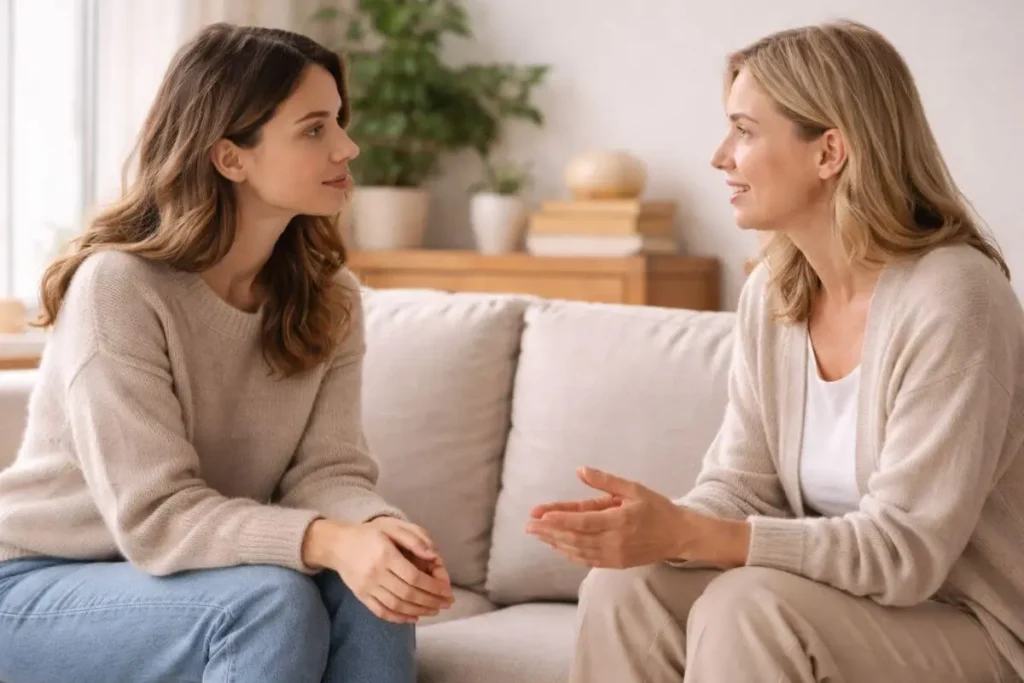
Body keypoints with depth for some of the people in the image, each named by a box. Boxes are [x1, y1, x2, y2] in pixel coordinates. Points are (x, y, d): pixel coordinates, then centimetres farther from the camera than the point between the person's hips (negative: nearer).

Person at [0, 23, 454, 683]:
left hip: (205, 575, 5)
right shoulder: (118, 287, -23)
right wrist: (330, 541, -41)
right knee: (271, 600, -31)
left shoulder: (329, 296, -2)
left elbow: (327, 470, -10)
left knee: (369, 591, -23)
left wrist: (381, 528, -34)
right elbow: (155, 514, -27)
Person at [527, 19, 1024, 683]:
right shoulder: (772, 291, 1)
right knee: (624, 586, -14)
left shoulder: (950, 302, -22)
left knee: (747, 606, -29)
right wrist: (657, 526, -24)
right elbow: (740, 485, -1)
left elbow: (903, 550, -25)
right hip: (839, 596, 6)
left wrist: (687, 534, -33)